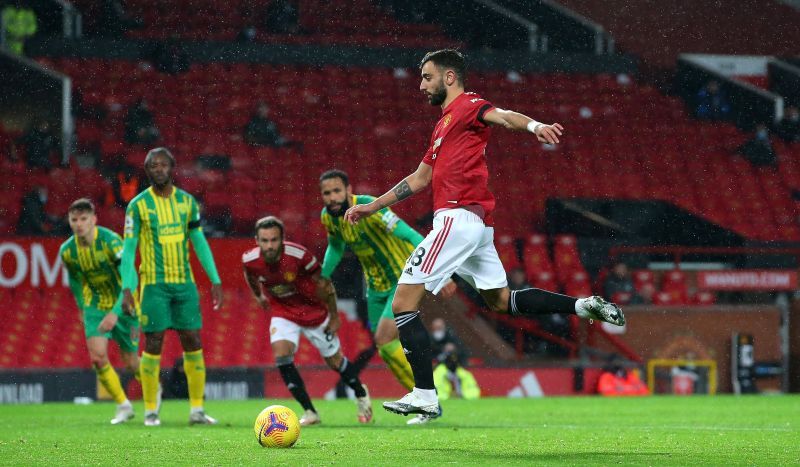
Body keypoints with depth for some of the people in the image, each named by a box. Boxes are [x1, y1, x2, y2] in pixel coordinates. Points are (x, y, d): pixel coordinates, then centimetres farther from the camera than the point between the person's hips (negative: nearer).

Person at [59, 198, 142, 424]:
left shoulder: (110, 241, -26)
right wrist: (83, 307, 17)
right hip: (95, 306, 3)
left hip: (123, 305, -3)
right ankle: (123, 406, 2)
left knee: (131, 362, 4)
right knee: (97, 356, -15)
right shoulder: (67, 251, -9)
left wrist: (116, 313, -39)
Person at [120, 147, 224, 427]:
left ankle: (197, 410, 6)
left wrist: (215, 281, 7)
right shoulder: (138, 205, -4)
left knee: (193, 343, 1)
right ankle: (150, 411, 5)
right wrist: (126, 289, -12)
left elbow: (200, 242, 12)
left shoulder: (186, 201, 7)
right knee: (153, 344, -3)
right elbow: (128, 249, -4)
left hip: (184, 282, 3)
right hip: (154, 284, -3)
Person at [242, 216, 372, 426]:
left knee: (334, 360, 10)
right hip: (283, 312, 2)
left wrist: (334, 317, -8)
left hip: (313, 311, -2)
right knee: (281, 355, -20)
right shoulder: (250, 259, -23)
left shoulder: (298, 255, -32)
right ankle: (309, 412, -11)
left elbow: (324, 283, -16)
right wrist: (259, 296, 20)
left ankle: (361, 394, 40)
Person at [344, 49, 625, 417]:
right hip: (478, 226, 10)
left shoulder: (467, 105, -2)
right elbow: (419, 179, 34)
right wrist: (373, 206, 34)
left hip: (458, 218, -10)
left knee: (403, 303, -10)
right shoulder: (445, 124, 26)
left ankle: (425, 397, -14)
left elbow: (503, 116, -24)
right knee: (500, 301, 21)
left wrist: (534, 125, -45)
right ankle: (584, 306, 13)